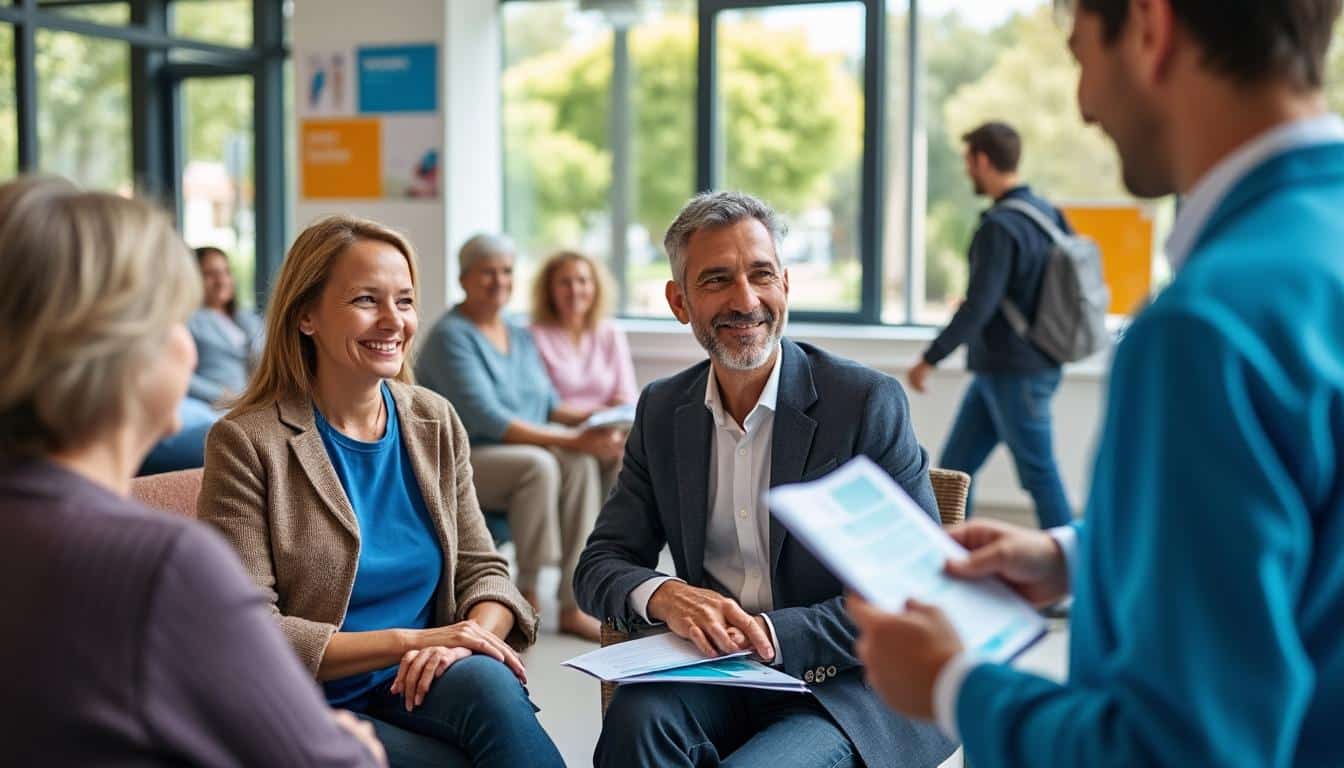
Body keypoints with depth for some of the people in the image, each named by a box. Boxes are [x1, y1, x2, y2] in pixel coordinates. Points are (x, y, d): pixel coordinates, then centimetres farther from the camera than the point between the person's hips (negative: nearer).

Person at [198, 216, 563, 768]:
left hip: (420, 686, 4)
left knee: (487, 682, -31)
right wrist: (405, 640, -20)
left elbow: (483, 570, 8)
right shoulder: (246, 442, -8)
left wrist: (472, 636, -16)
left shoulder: (435, 422, 7)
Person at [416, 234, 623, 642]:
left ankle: (574, 604, -24)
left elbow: (548, 405, 15)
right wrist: (571, 439, -24)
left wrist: (592, 416, -6)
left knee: (581, 464, -22)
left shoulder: (520, 337, 15)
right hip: (459, 460, -7)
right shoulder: (452, 336, -11)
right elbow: (486, 420, -20)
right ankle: (527, 589, -18)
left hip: (524, 449, 7)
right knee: (539, 465, -35)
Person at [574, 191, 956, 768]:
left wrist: (777, 634, -22)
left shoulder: (869, 402, -8)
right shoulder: (662, 411, 7)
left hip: (846, 685, -3)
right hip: (715, 674, 4)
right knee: (637, 717, -29)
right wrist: (662, 594, -18)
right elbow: (599, 567, 6)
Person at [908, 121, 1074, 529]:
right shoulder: (1048, 212, 8)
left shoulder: (999, 226, -20)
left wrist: (930, 358, -15)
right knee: (955, 466, 13)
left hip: (1015, 374, -9)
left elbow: (979, 306, -23)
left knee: (1039, 473, 0)